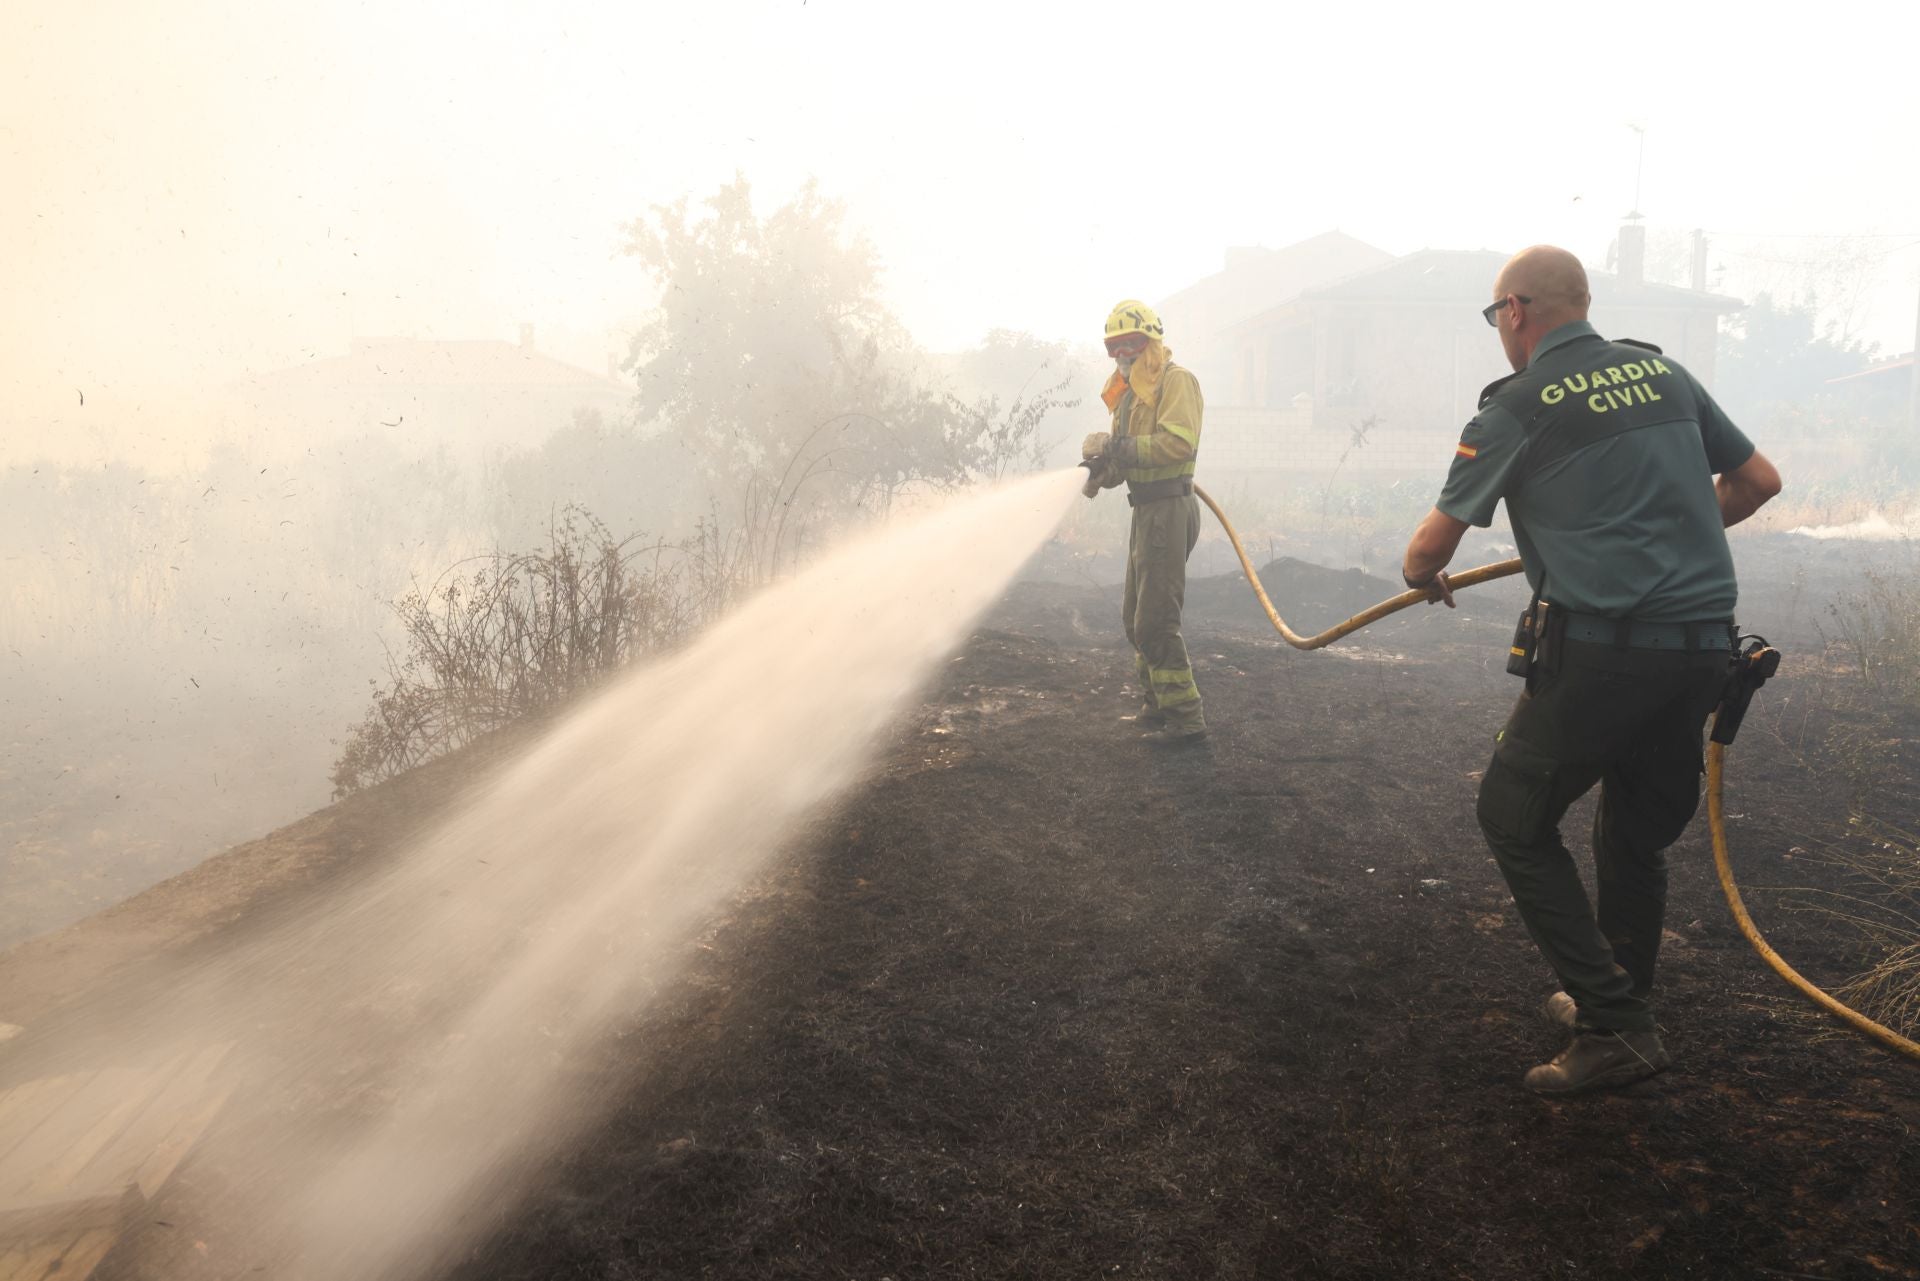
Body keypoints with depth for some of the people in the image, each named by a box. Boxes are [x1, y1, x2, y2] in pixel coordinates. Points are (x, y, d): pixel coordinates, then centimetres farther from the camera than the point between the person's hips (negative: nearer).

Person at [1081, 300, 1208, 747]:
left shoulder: (1175, 380, -8)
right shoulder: (1131, 392, 20)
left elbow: (1179, 442, -23)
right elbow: (1126, 458, 15)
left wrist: (1120, 448, -21)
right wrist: (1103, 466, -6)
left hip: (1168, 509, -10)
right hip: (1146, 510, 10)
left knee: (1155, 621, -10)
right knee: (1136, 617, 17)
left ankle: (1185, 718, -4)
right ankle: (1157, 706, 28)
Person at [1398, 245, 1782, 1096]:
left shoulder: (1516, 405, -4)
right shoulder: (1664, 373, 12)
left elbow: (1430, 549, 2)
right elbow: (1757, 481, 22)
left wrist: (1425, 578, 25)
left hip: (1600, 649, -6)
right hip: (1703, 646, 7)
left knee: (1515, 819, 9)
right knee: (1637, 835, 21)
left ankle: (1612, 1026, 5)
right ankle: (1619, 1008, 36)